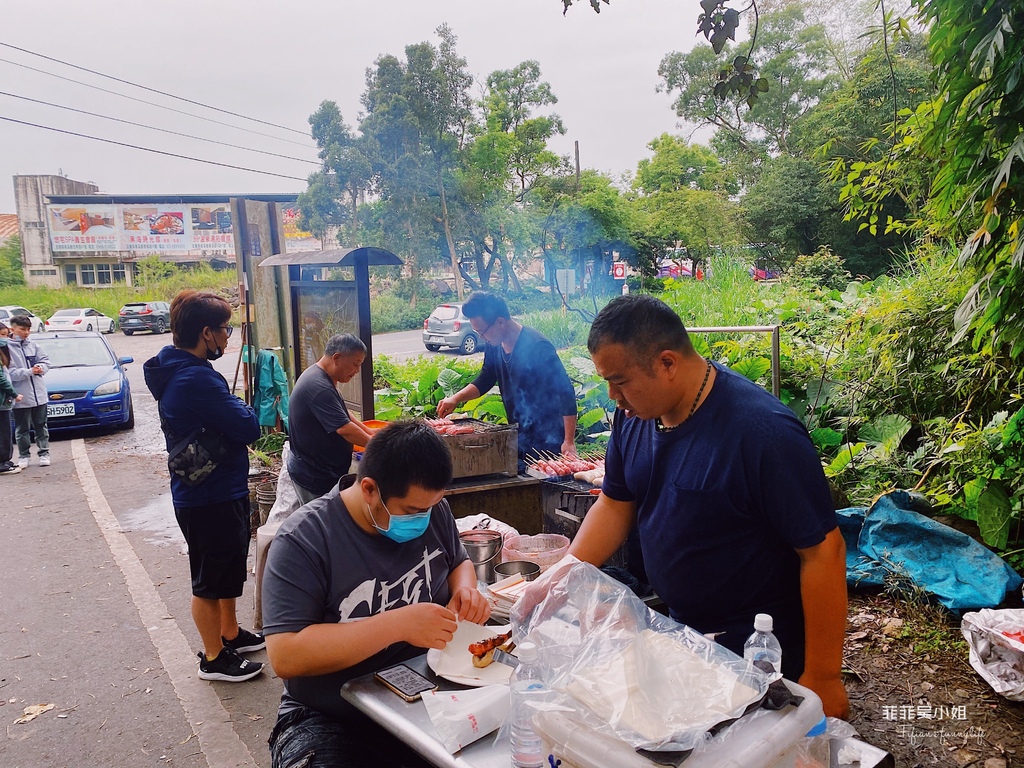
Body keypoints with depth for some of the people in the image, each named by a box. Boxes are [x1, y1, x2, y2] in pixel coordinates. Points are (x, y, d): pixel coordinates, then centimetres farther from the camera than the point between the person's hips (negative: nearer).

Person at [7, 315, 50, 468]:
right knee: (22, 428, 8)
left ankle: (44, 453, 20)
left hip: (39, 394, 4)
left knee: (41, 426, 11)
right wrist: (30, 372, -18)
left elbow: (45, 360, 8)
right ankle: (24, 455, 18)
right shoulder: (6, 347, -8)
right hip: (21, 397, -3)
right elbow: (9, 372, -12)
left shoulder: (33, 345, 5)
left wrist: (40, 368, -13)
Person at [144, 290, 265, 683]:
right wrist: (244, 409, -7)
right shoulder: (196, 379, -27)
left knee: (229, 568, 25)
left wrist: (234, 411, -5)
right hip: (210, 499, -10)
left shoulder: (177, 372, 7)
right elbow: (248, 427, -26)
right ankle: (214, 657, 25)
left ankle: (230, 633, 43)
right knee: (210, 580, 7)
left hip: (221, 491, 10)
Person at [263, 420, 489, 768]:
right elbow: (285, 656, -25)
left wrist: (465, 587, -8)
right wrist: (398, 625, -31)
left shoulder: (431, 509, -3)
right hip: (331, 721, -4)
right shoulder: (303, 540, -19)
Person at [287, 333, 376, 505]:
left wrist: (367, 431, 10)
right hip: (316, 478, -10)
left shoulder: (319, 377, 8)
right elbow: (344, 428, -28)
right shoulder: (318, 387, -27)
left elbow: (342, 415, 19)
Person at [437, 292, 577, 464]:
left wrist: (569, 441, -22)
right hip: (519, 436, 7)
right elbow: (484, 381, 15)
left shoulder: (537, 347, -22)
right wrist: (456, 398, -2)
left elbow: (565, 393, -21)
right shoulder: (494, 346, 1)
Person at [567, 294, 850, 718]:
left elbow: (823, 552, -23)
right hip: (679, 632, 6)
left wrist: (822, 679, -18)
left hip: (759, 655, -6)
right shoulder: (634, 414, -6)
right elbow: (615, 505, 5)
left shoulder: (763, 431, -28)